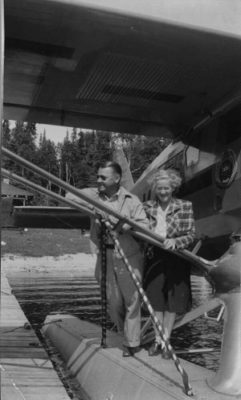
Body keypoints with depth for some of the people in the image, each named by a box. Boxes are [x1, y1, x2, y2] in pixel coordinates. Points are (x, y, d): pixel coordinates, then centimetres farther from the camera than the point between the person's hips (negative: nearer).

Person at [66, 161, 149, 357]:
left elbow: (144, 225, -13)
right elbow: (70, 196, -3)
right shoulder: (94, 196, 3)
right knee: (112, 300, 12)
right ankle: (124, 333, 34)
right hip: (105, 254, 4)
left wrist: (122, 225, -28)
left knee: (131, 299, 1)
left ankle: (132, 342, 15)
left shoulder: (131, 200, -8)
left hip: (129, 255, -4)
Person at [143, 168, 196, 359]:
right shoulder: (148, 207, 3)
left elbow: (191, 235, -7)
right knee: (156, 300, 7)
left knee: (172, 302, 5)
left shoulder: (185, 206, -4)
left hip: (176, 259, -2)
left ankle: (166, 341, 18)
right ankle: (158, 340, 20)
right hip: (154, 257, 2)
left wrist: (175, 241, -24)